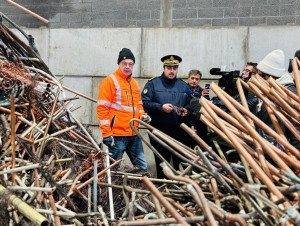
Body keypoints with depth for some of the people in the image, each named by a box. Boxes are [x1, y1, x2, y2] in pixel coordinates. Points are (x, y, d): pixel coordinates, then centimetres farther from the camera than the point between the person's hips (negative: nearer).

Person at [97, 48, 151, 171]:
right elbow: (102, 108, -10)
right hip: (117, 135, -7)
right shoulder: (110, 81, -6)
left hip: (134, 134, 7)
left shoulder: (134, 83, 17)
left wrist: (142, 115, 5)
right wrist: (106, 133, -16)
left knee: (142, 168, 9)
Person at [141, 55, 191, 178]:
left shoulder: (184, 86, 13)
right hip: (159, 131, -2)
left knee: (180, 162, 0)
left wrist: (186, 110, 0)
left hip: (179, 132, 2)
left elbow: (190, 103, 21)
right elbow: (145, 103, -6)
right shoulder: (153, 83, 2)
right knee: (161, 163, 5)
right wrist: (161, 107, -16)